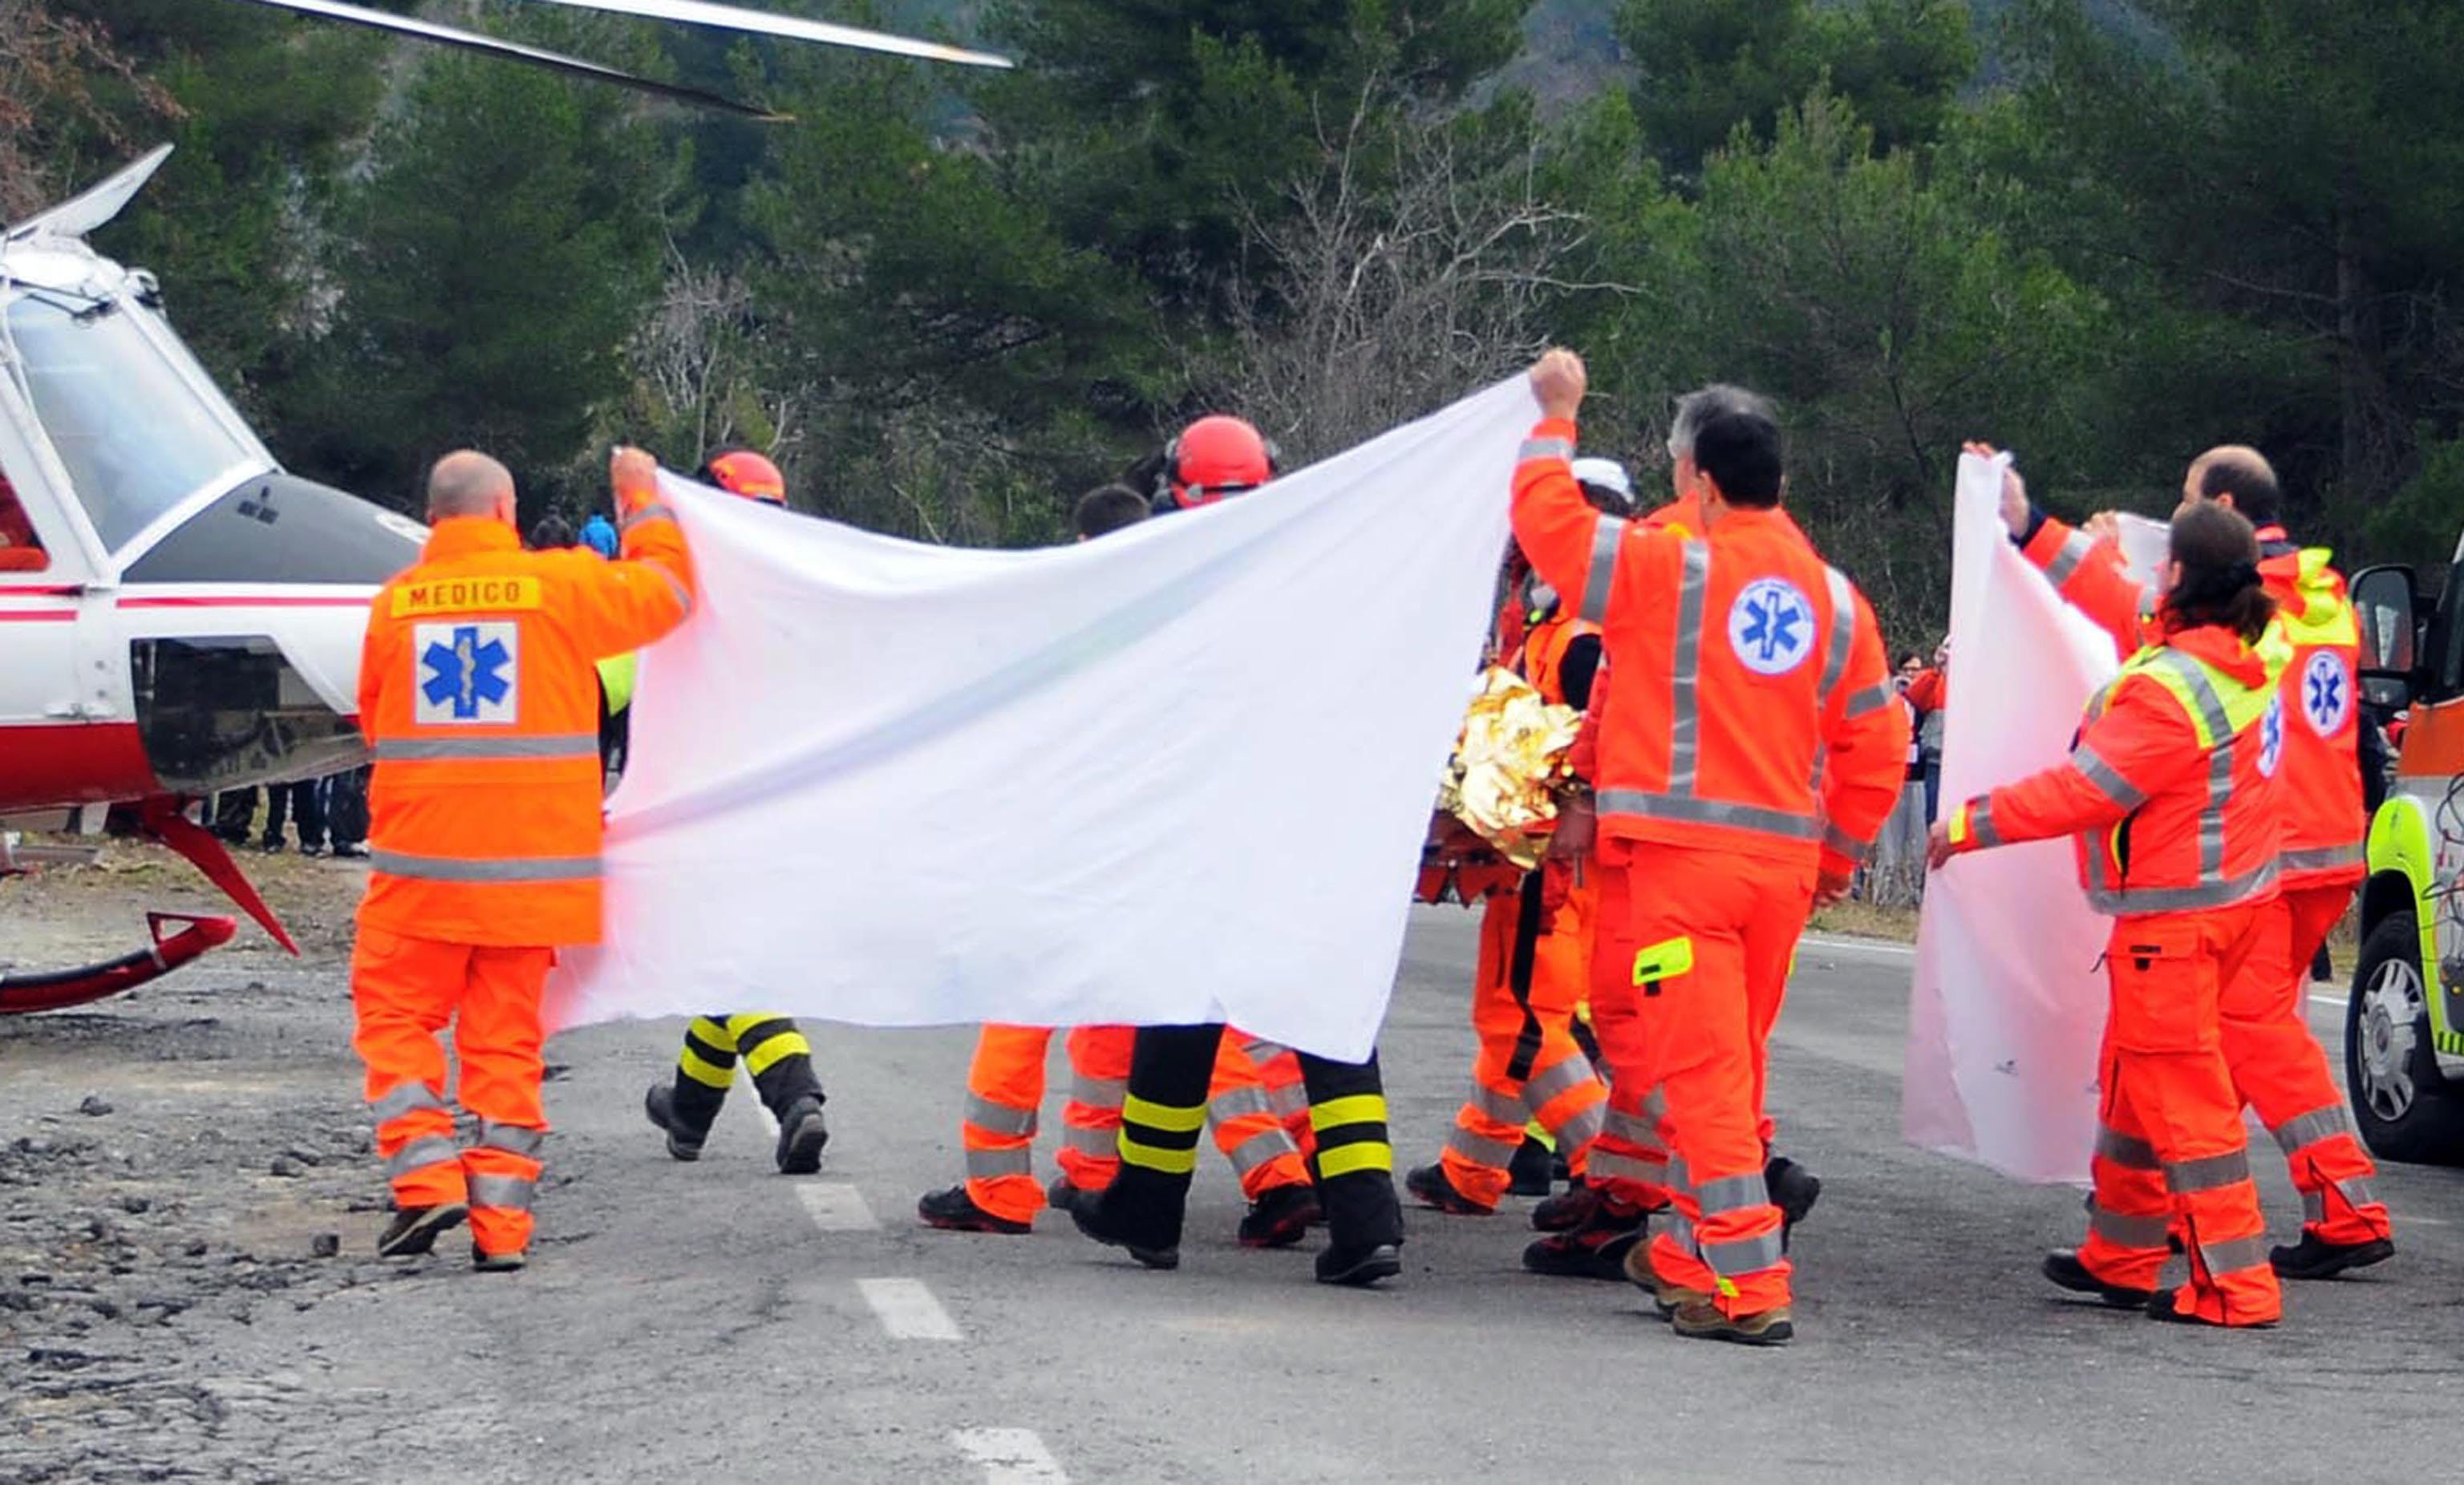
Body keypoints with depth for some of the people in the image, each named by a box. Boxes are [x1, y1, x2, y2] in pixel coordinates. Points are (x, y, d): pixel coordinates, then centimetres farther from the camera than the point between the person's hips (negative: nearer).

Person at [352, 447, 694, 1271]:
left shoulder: (395, 603, 4)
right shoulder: (557, 586, -3)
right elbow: (665, 592, 11)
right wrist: (645, 504, 25)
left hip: (422, 864, 0)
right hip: (528, 862, 0)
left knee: (395, 1018, 11)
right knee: (507, 1040, 7)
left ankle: (426, 1177, -7)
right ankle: (502, 1225, 5)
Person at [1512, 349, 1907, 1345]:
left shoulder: (1669, 571, -7)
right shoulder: (1835, 599, 8)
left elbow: (1548, 520, 1)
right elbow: (1877, 744, 12)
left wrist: (1555, 417, 16)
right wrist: (1838, 855, 23)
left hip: (1677, 852, -6)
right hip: (1783, 858, 6)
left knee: (1701, 1068, -5)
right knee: (1730, 1065, 17)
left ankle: (1746, 1287, -10)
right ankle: (1696, 1254, 27)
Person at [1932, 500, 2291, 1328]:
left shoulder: (2171, 689, -25)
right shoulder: (2253, 651, 4)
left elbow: (2081, 790, -20)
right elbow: (2119, 604, 20)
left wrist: (1971, 826, -9)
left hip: (2174, 916, -10)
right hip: (2234, 898, 10)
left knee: (2180, 1093, -5)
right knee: (2134, 1081, 20)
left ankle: (2234, 1285, -5)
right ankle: (2120, 1256, 30)